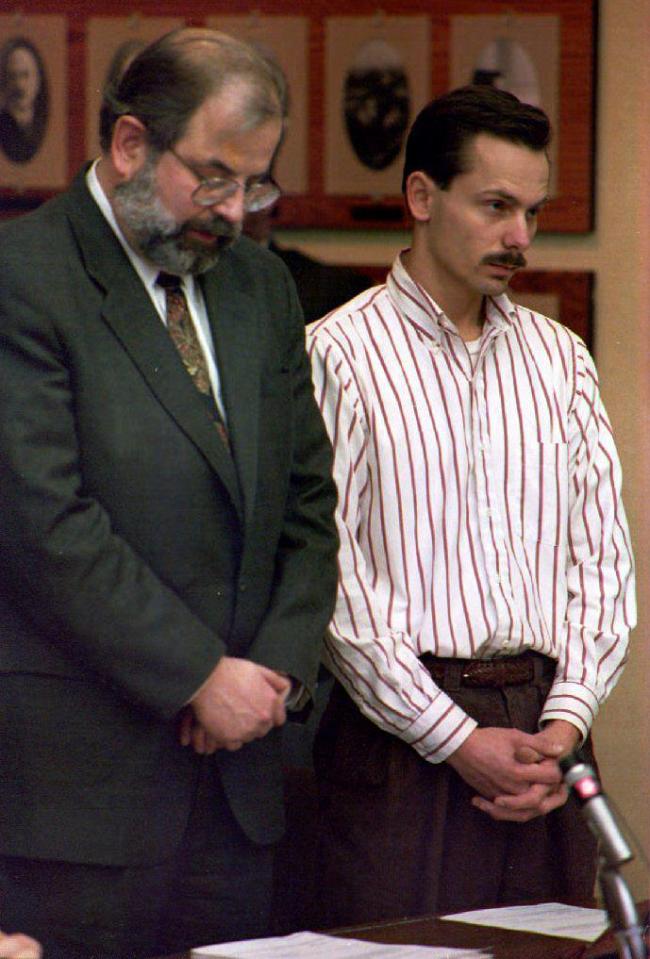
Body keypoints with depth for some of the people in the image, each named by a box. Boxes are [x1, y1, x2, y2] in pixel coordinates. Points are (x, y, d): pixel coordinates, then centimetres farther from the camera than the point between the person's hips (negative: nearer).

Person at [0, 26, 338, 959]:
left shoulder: (261, 285, 16)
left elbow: (308, 502, 17)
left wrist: (278, 665, 1)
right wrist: (202, 678, -13)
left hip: (237, 774, 7)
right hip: (77, 775, -7)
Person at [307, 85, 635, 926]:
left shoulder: (560, 358, 14)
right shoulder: (339, 354, -3)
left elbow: (602, 551, 11)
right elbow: (332, 573, -8)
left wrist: (568, 716, -4)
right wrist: (454, 738, -11)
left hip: (545, 729, 5)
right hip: (401, 738, -5)